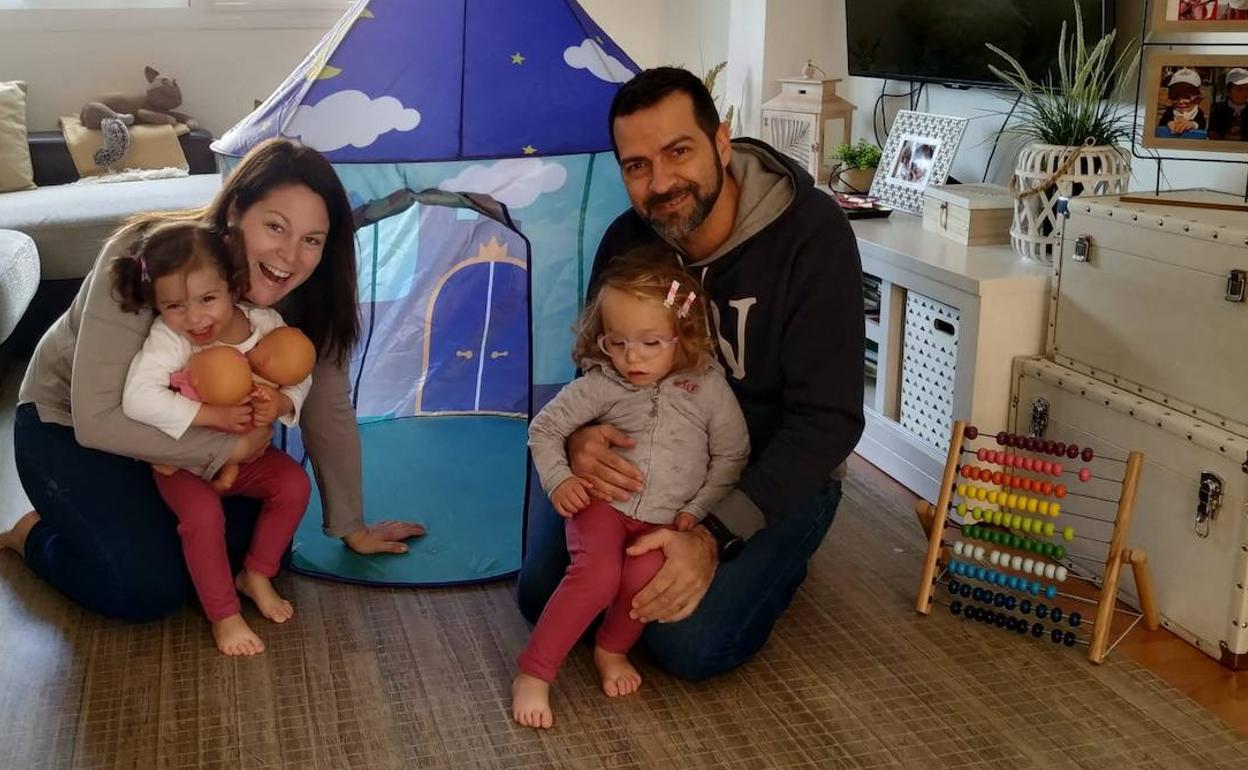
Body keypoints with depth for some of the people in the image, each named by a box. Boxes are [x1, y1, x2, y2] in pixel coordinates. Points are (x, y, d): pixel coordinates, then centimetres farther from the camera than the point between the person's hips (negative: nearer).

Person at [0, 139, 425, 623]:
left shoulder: (306, 297, -19)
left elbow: (329, 413, -8)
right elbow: (96, 419, -35)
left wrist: (351, 527, -2)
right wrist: (232, 446, -31)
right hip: (68, 424, -5)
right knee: (150, 588, -20)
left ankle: (134, 512, 18)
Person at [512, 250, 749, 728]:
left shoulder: (708, 388, -2)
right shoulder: (601, 385, -2)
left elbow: (731, 456, 5)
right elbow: (545, 428, 8)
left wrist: (697, 510, -3)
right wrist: (558, 480, -6)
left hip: (667, 519, 1)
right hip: (604, 504, 0)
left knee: (646, 574, -31)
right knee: (597, 572, -30)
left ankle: (612, 649, 0)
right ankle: (533, 675, -18)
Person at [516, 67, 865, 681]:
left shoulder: (812, 234, -24)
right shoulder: (626, 240, -8)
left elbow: (826, 418, -25)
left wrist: (716, 537, -34)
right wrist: (579, 436, -24)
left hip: (776, 475, -4)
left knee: (689, 643, -21)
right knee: (542, 597, -6)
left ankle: (774, 562, 9)